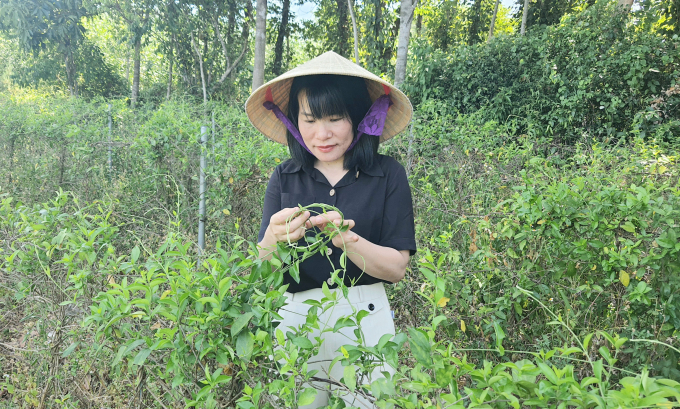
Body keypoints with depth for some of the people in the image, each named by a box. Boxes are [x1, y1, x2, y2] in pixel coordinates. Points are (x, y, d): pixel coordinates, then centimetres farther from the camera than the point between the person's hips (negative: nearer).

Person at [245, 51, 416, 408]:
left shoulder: (388, 174, -6)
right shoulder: (284, 178, 0)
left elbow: (396, 267, -8)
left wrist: (346, 239, -25)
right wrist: (274, 238, -26)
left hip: (365, 321, -1)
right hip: (296, 317, 2)